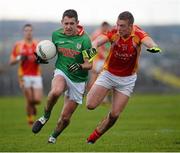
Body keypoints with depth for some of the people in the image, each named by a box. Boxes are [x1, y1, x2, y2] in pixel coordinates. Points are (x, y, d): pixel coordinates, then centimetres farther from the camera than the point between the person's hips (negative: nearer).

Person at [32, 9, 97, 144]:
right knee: (56, 91, -37)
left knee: (65, 117, 3)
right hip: (62, 72, 1)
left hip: (78, 80, -1)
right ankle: (46, 116, -10)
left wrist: (80, 66, -35)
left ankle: (54, 137, 32)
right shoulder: (56, 35, -3)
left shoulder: (84, 39, -14)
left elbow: (89, 64, -14)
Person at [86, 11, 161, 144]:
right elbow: (98, 40, -33)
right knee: (90, 105, -9)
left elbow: (147, 40, -41)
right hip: (108, 74, 0)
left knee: (114, 114, -3)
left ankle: (93, 137, 19)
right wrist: (93, 47, -57)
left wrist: (153, 46, -65)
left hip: (127, 79, 0)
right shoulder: (114, 33, -19)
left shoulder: (137, 33, -21)